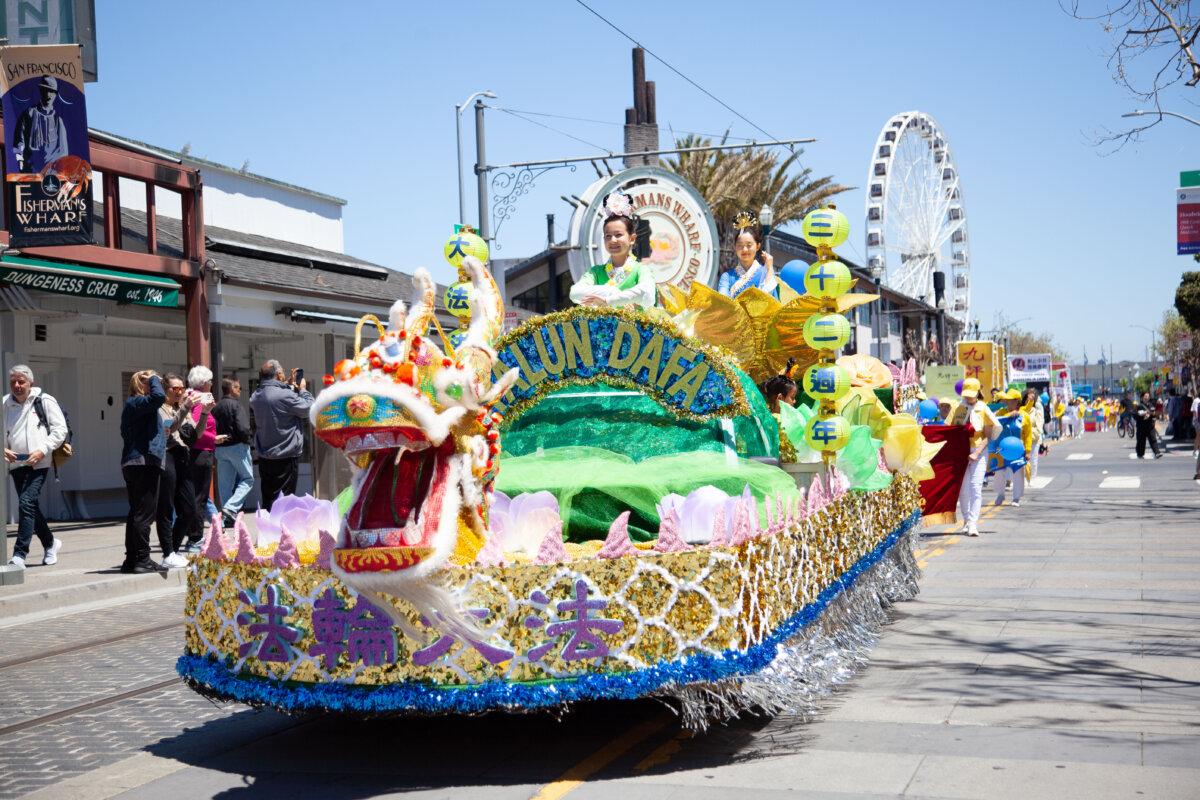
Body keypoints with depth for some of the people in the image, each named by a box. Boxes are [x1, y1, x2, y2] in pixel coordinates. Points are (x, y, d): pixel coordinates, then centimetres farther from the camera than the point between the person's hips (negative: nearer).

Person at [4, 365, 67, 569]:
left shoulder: (44, 401, -2)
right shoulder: (5, 404, 10)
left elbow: (60, 429, -4)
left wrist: (43, 450, -14)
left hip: (38, 463, -5)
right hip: (16, 464, 6)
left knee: (26, 503, -17)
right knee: (32, 508, 14)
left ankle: (19, 554, -16)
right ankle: (50, 543, 36)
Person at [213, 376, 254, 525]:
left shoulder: (216, 407, 9)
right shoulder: (235, 405, -12)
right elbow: (242, 428, -20)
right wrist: (249, 436, -2)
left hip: (220, 448, 7)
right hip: (237, 446, -7)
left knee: (225, 482, 9)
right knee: (247, 479, 2)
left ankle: (227, 516, 10)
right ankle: (231, 508, -14)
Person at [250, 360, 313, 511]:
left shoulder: (256, 396, 3)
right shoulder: (285, 395, -20)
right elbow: (308, 409, -10)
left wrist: (290, 385, 20)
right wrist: (303, 390, 5)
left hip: (264, 457, 7)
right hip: (285, 458, -7)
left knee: (268, 497, 15)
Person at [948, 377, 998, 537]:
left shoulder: (983, 410, -2)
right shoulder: (957, 409, 5)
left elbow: (987, 436, -4)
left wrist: (976, 453, -15)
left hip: (979, 451, -3)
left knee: (976, 487, -11)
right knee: (963, 488, 6)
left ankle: (973, 523, -13)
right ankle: (966, 520, 20)